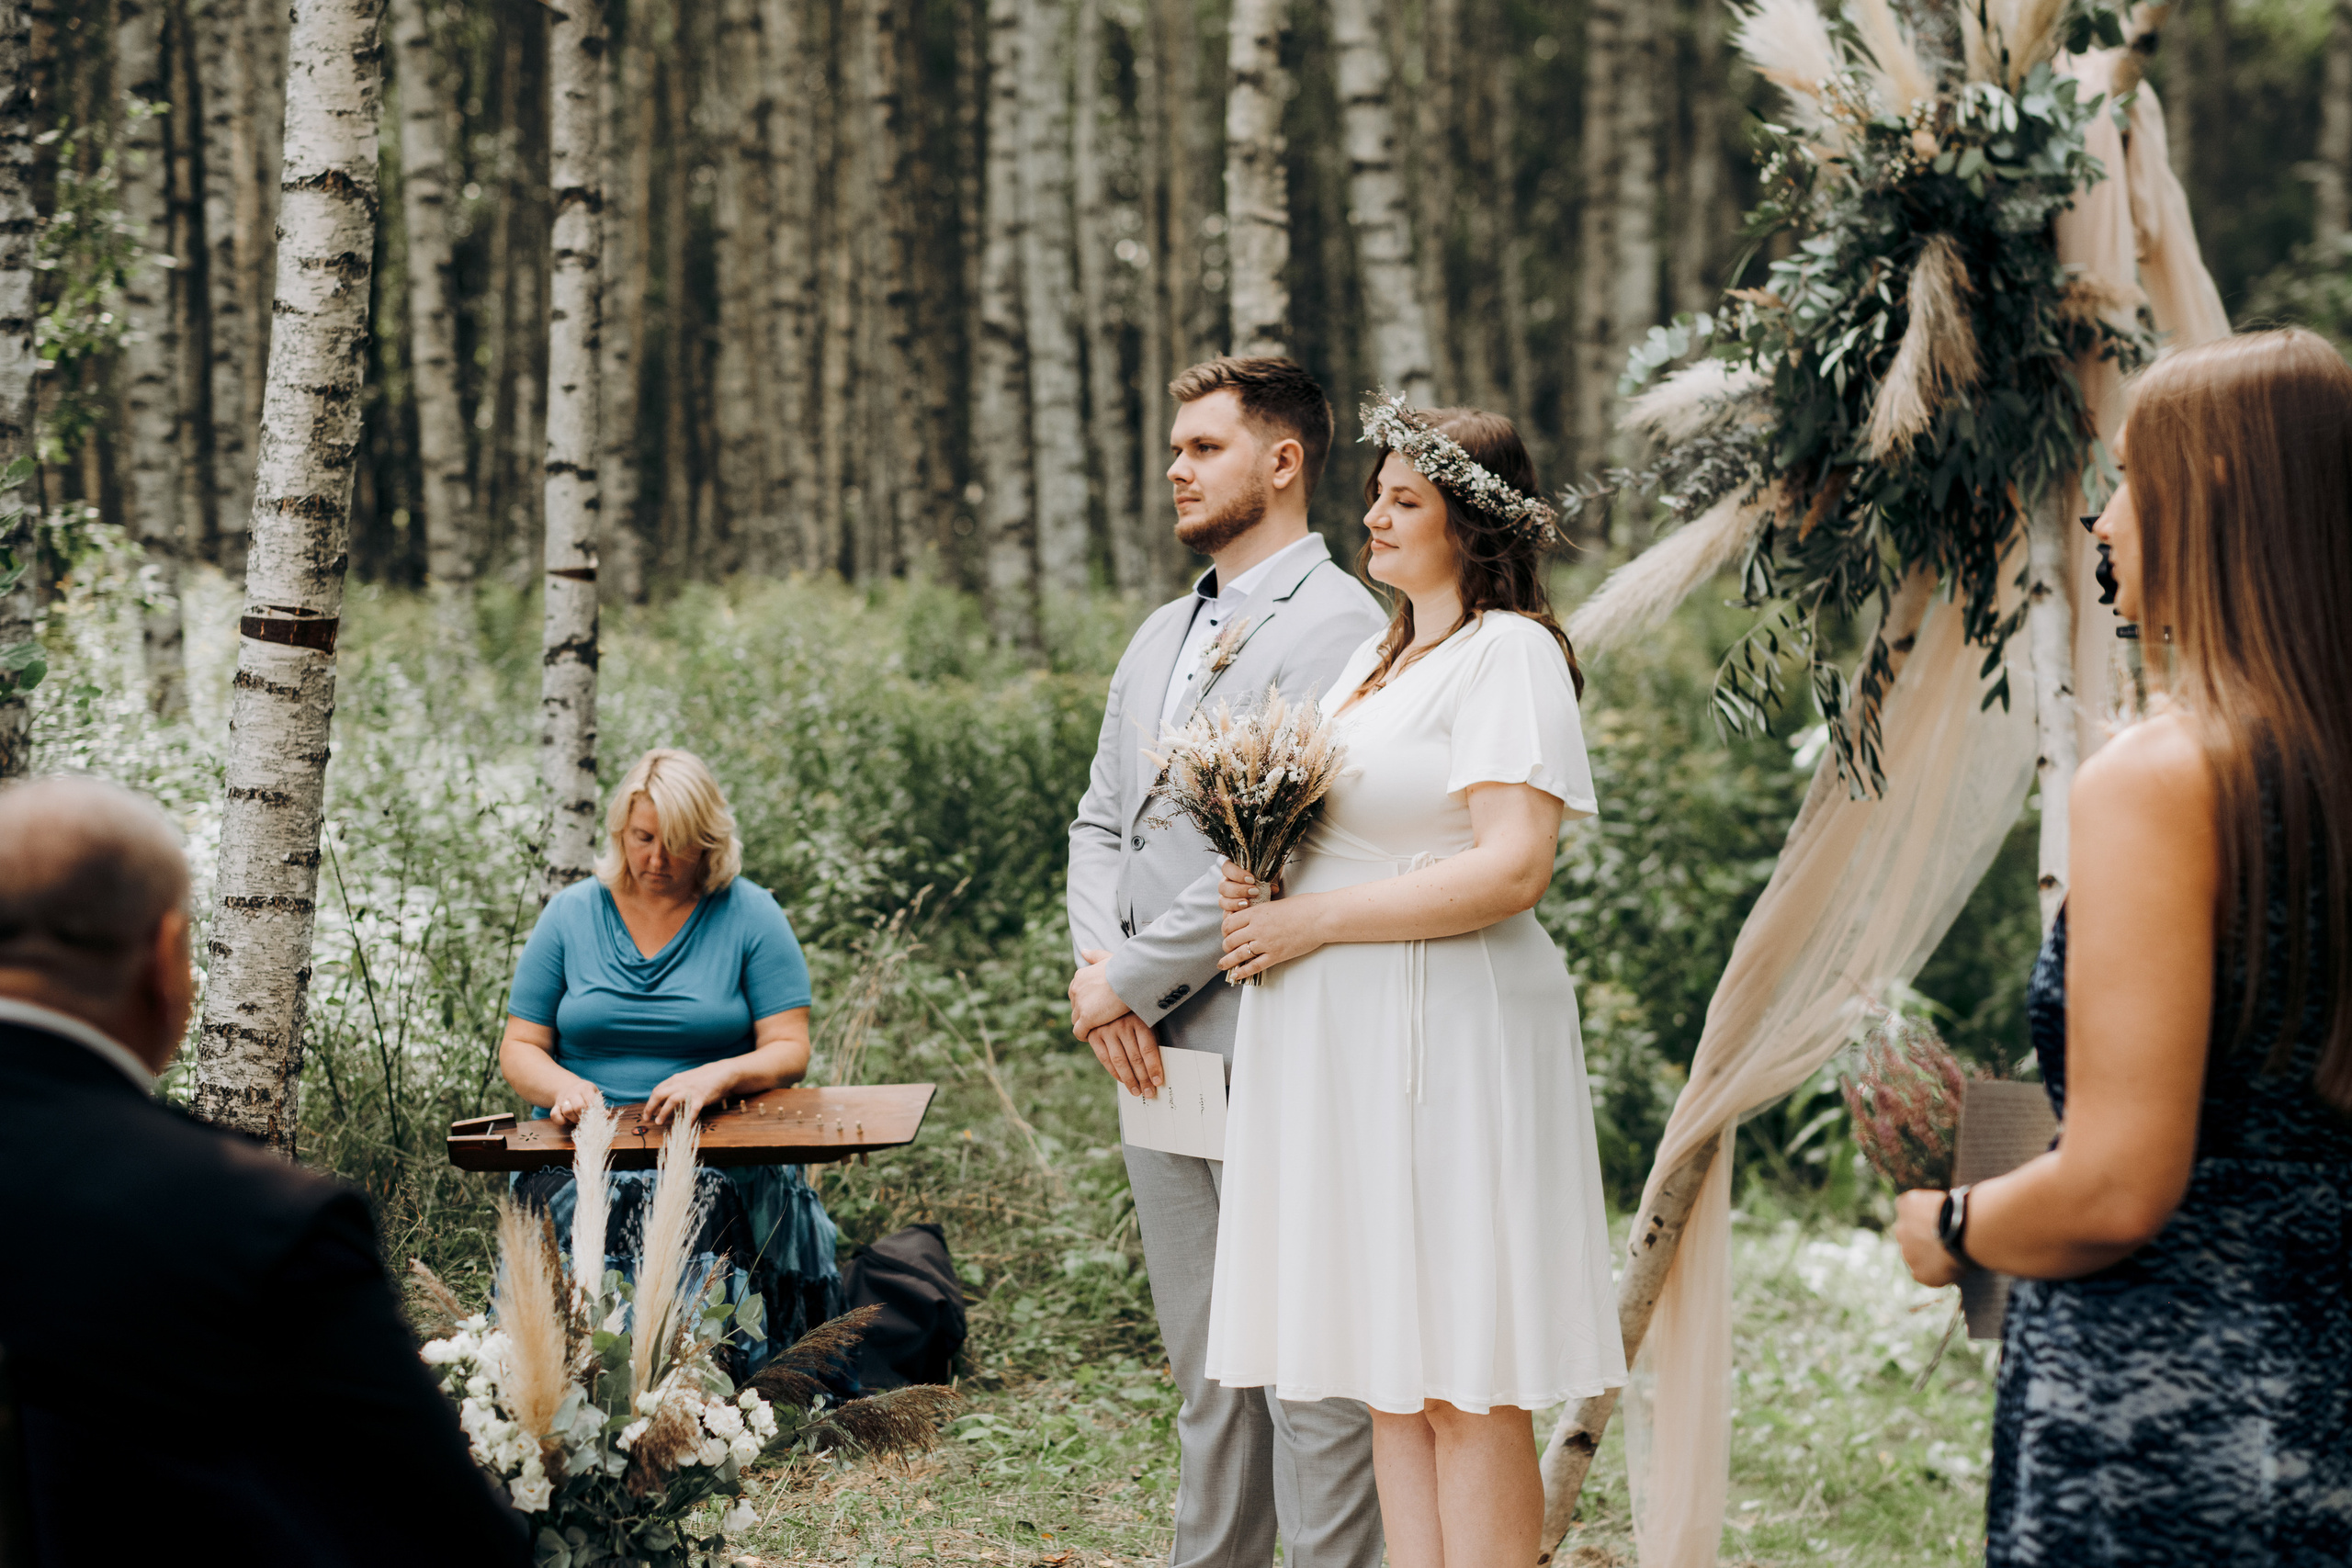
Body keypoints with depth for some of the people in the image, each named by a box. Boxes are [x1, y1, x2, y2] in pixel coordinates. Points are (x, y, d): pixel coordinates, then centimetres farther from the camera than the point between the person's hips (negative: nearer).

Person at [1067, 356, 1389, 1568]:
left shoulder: (1334, 625, -10)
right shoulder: (1161, 636, 19)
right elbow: (1101, 819, 18)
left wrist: (1134, 977, -13)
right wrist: (1099, 969, -1)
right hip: (1156, 1055, 9)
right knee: (1206, 1367, 15)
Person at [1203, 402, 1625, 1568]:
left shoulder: (1507, 653, -10)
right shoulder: (1376, 659, 18)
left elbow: (1512, 868, -20)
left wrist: (1315, 920, -15)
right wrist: (1265, 888, 6)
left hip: (1447, 1038, -9)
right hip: (1347, 1046, 9)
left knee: (1463, 1384, -5)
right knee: (1389, 1374, 9)